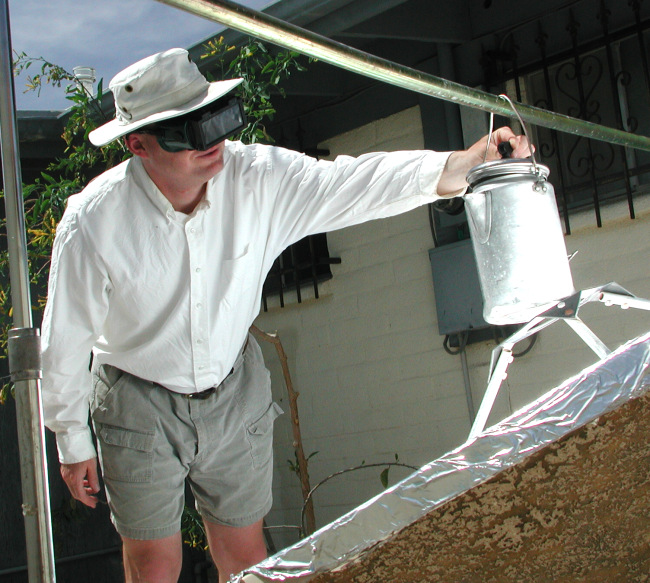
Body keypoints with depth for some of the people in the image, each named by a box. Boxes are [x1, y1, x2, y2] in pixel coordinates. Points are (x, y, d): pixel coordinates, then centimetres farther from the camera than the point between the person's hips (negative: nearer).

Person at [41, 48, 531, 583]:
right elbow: (66, 338, -11)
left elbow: (353, 183, -23)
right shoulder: (94, 220, -23)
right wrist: (73, 443, -2)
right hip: (140, 406, -2)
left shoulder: (257, 178, -17)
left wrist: (457, 166, -40)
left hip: (236, 393, 3)